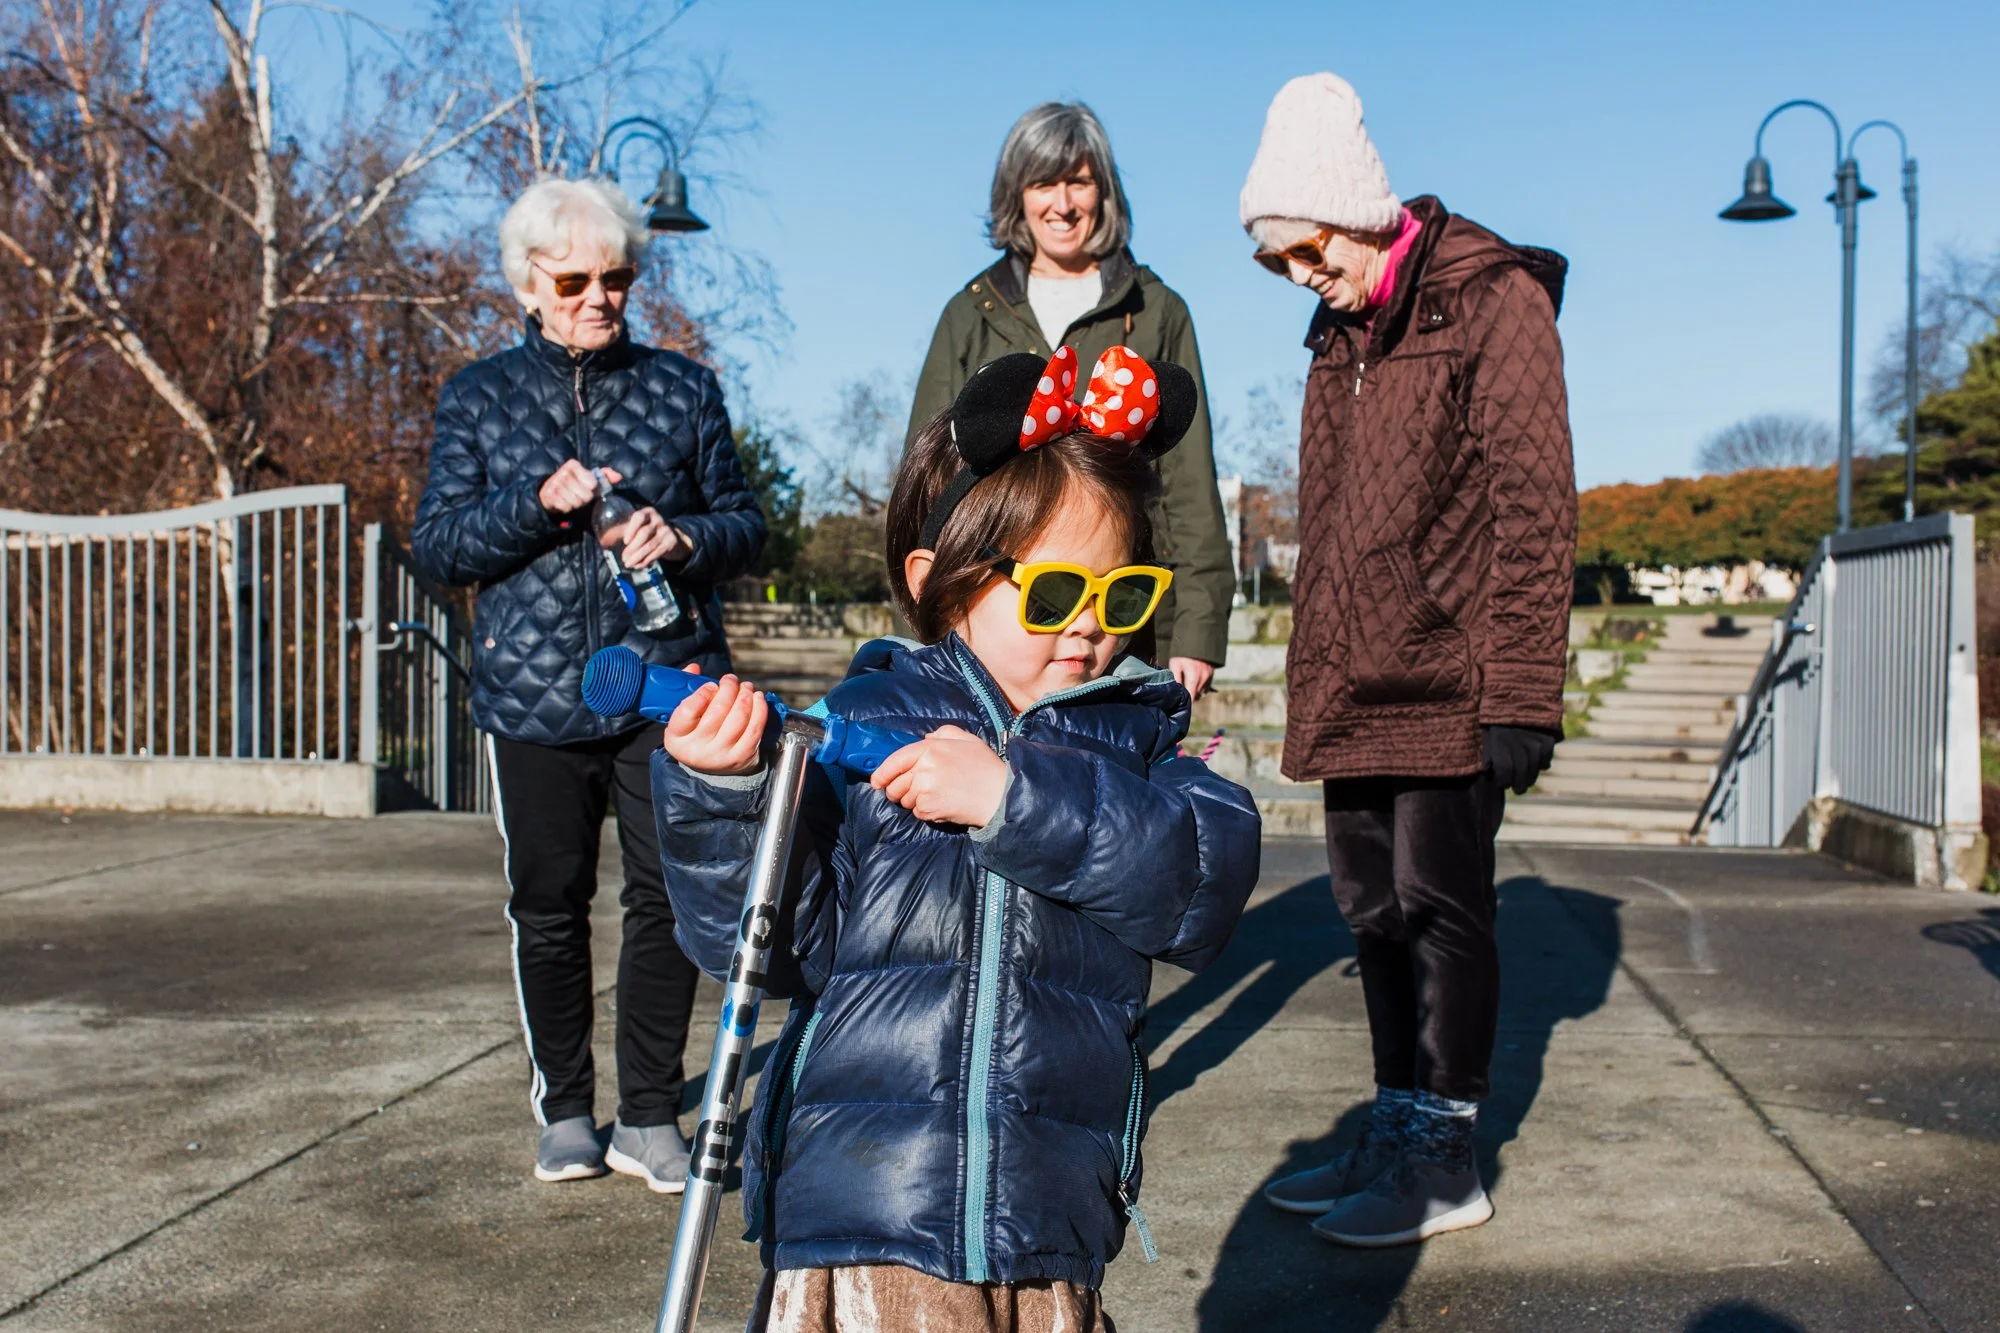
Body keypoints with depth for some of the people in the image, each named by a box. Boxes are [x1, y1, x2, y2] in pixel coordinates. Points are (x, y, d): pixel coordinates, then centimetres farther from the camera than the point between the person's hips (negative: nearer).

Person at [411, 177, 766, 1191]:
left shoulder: (682, 388, 10)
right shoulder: (480, 397, 9)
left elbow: (745, 522, 12)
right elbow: (437, 546, 3)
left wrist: (684, 538, -10)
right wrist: (538, 504, -13)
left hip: (666, 686, 0)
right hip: (533, 694, 0)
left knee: (669, 897, -2)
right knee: (547, 906, 6)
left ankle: (649, 1116, 13)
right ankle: (565, 1110, 24)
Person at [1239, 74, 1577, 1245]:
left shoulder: (1493, 300, -6)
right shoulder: (1343, 334, 17)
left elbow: (1533, 504, -13)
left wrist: (1520, 695, -17)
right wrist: (1314, 683, 15)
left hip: (1448, 689, -7)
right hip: (1357, 694, 7)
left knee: (1441, 905, -1)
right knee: (1380, 912, 12)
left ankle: (1447, 1163, 11)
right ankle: (1400, 1133, 24)